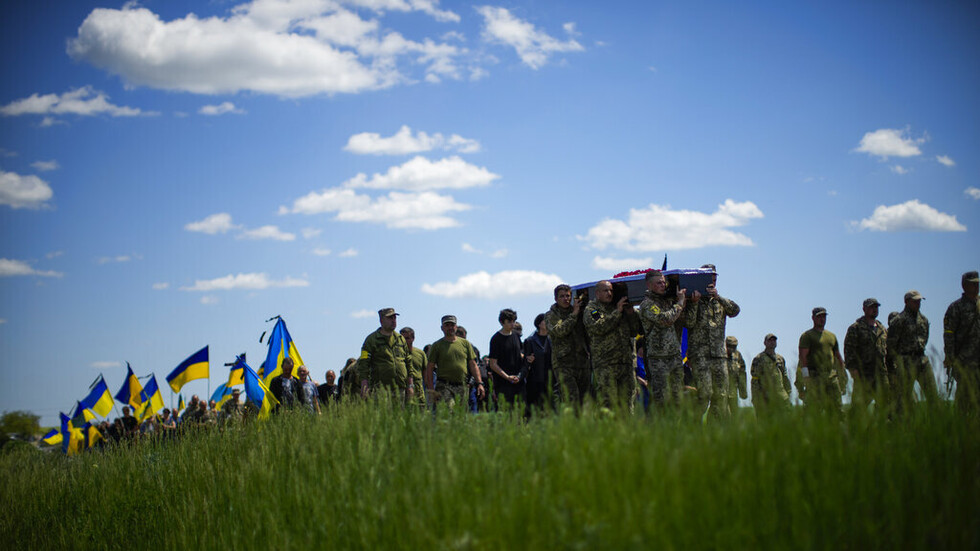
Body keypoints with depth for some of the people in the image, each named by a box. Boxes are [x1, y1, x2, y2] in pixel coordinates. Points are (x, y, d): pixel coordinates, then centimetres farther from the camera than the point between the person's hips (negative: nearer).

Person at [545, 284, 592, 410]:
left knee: (585, 402, 3)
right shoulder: (551, 315, 5)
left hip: (583, 363, 5)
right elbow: (559, 331, -14)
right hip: (564, 365, -5)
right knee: (571, 401, -18)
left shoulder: (579, 313, 17)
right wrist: (574, 314, -11)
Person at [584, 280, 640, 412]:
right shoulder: (591, 310, 5)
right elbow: (598, 328, -14)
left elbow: (634, 332, 20)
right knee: (609, 402, -11)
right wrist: (617, 312, -11)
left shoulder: (618, 308, 20)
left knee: (626, 400, 5)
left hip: (627, 361, 5)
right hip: (605, 365, -5)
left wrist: (631, 313, 5)